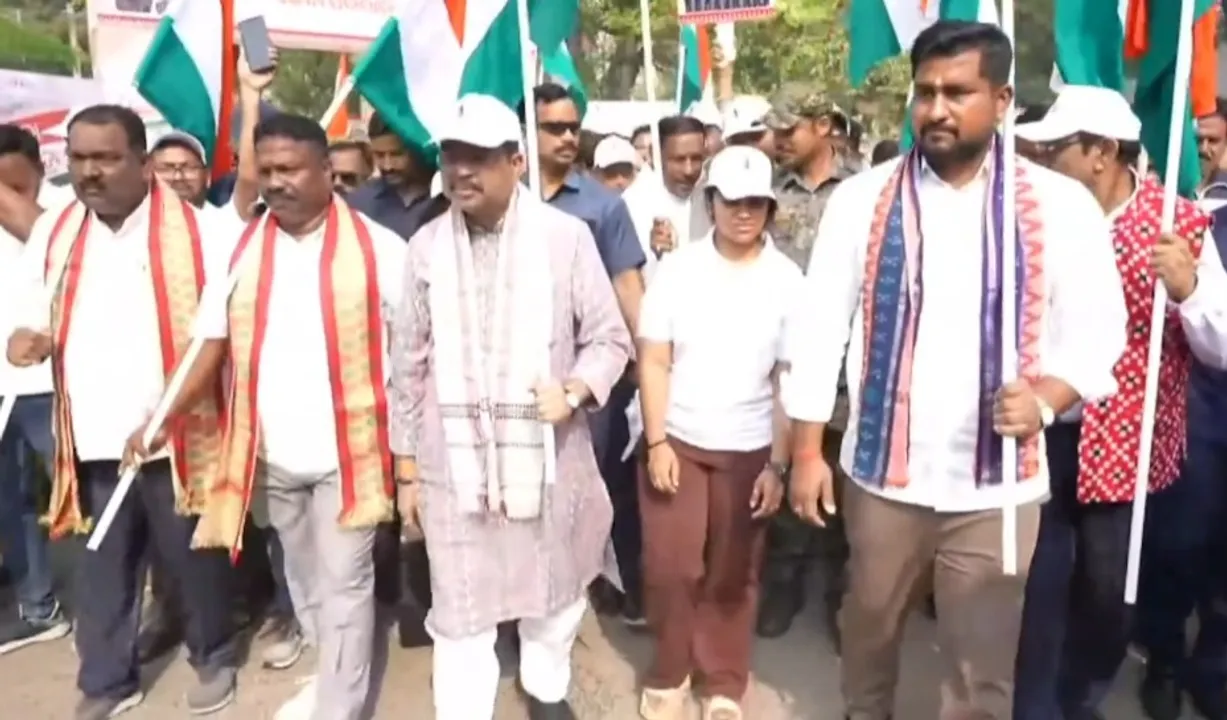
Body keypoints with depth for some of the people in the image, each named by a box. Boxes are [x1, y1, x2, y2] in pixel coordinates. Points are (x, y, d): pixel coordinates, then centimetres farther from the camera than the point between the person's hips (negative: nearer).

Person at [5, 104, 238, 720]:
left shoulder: (196, 231, -7)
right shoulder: (51, 233, 7)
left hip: (177, 435, -3)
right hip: (91, 438, 4)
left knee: (193, 558, 11)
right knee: (101, 568, 14)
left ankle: (213, 659, 34)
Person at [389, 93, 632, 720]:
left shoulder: (565, 235, -6)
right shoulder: (427, 246, 1)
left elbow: (610, 337, 1)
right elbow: (409, 366, 6)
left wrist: (573, 391, -19)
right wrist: (405, 466, 8)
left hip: (548, 455, 0)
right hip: (453, 461, 0)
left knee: (554, 589, 20)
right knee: (459, 612, 8)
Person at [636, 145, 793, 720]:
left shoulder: (788, 280, -4)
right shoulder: (677, 268, -4)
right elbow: (654, 361, -3)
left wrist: (779, 463, -6)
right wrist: (656, 442, -9)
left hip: (749, 450, 0)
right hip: (677, 440, 0)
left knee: (733, 577, 11)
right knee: (671, 569, 5)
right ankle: (669, 673, 29)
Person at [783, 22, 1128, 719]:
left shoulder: (1062, 205, -3)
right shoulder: (861, 198, -3)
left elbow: (1098, 333, 2)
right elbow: (820, 326, -1)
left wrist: (1044, 398, -19)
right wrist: (808, 453, -3)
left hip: (998, 484, -1)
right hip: (882, 473, 1)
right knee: (870, 626, 22)